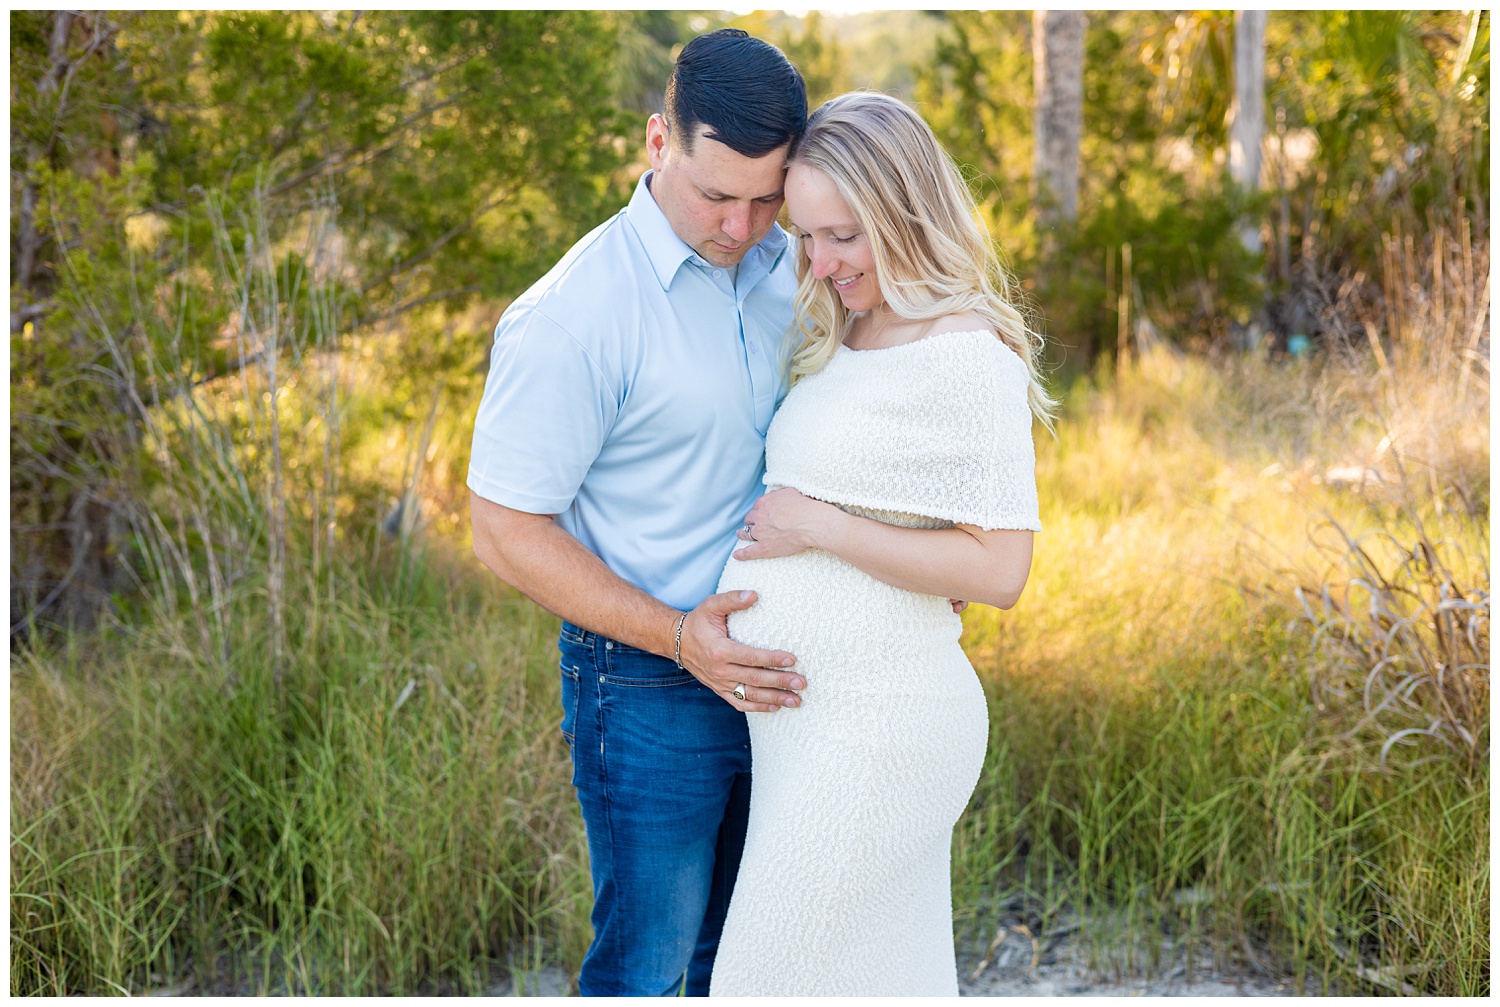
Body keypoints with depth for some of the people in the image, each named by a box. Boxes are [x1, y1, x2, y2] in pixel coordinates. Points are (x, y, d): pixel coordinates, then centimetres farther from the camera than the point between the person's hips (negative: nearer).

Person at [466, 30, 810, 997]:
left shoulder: (781, 271, 2)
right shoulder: (573, 317, -20)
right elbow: (505, 528, -17)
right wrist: (678, 638, -24)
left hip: (766, 670, 7)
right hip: (649, 691, -6)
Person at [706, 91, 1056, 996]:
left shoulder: (969, 359, -15)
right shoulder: (847, 341, 13)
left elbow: (998, 570, -20)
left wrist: (817, 527, -17)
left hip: (875, 721, -9)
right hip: (806, 710, 9)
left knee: (784, 973, -2)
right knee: (889, 968, 16)